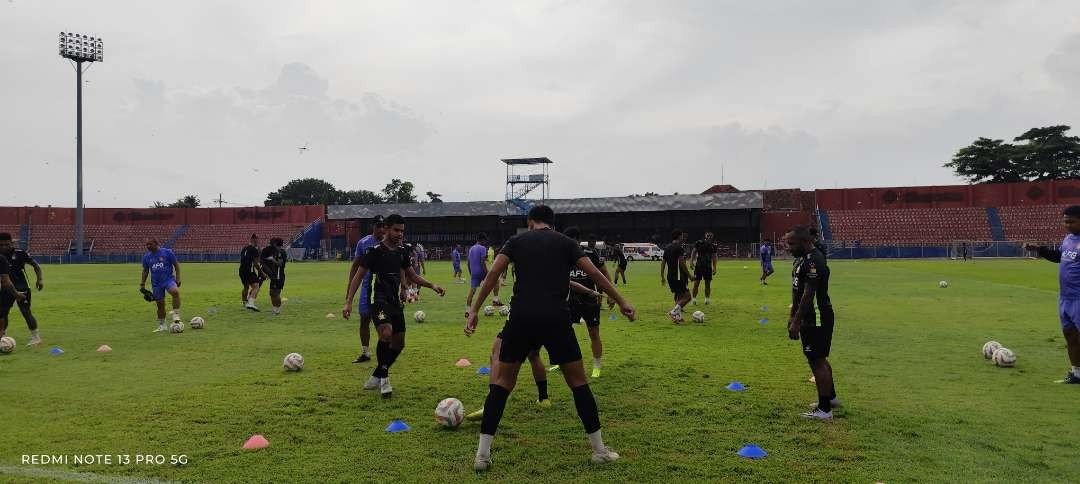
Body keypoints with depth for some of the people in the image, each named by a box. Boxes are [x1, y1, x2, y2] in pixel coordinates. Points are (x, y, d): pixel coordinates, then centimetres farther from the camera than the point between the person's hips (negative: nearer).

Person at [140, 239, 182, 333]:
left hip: (168, 279, -4)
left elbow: (176, 264, 1)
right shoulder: (146, 257, 7)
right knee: (160, 304, 7)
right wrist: (142, 284, 14)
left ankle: (176, 315, -25)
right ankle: (161, 326, 19)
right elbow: (145, 271, 17)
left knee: (175, 292, -34)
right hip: (156, 284, 4)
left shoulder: (167, 252, -4)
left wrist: (178, 278, -5)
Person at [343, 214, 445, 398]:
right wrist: (348, 302, -15)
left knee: (399, 344, 8)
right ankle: (383, 378, -13)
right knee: (386, 334, -30)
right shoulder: (376, 251, -9)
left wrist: (432, 286, 6)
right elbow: (358, 276, -8)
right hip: (379, 300, -7)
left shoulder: (401, 252, 10)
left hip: (396, 302, 7)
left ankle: (376, 377, 26)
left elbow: (412, 276, 20)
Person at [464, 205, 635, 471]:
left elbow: (493, 273, 2)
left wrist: (474, 310, 3)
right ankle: (600, 450, 18)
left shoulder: (517, 240, 14)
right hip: (556, 318, 0)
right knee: (578, 381, 14)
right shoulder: (566, 242, 14)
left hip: (522, 318, 1)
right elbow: (594, 273, 6)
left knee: (502, 382, 13)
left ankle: (482, 454, 9)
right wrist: (621, 302, 13)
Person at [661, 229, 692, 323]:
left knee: (679, 296, 20)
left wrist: (662, 277, 20)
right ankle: (673, 312, -16)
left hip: (670, 277, 8)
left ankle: (678, 316, 16)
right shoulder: (679, 248, -12)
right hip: (679, 276, -8)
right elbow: (682, 263, -18)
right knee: (686, 296, -3)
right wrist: (689, 275, -12)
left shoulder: (667, 248, 12)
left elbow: (663, 263, 14)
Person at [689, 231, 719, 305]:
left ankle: (707, 299, 16)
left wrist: (714, 268, 6)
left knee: (708, 283, 6)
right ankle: (694, 299, 5)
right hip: (699, 266, -3)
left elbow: (714, 257, 10)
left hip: (708, 267, 3)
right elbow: (693, 252, 0)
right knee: (696, 283, -3)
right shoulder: (699, 243, -4)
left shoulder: (713, 245, 5)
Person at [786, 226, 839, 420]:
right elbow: (797, 293, 19)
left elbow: (808, 295, -24)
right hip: (812, 318, 11)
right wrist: (793, 317, 22)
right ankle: (830, 397, 36)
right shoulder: (802, 258, 12)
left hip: (817, 320, -11)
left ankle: (824, 410, 2)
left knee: (817, 361, -5)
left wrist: (796, 322, -21)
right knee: (819, 359, 21)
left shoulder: (813, 261, -21)